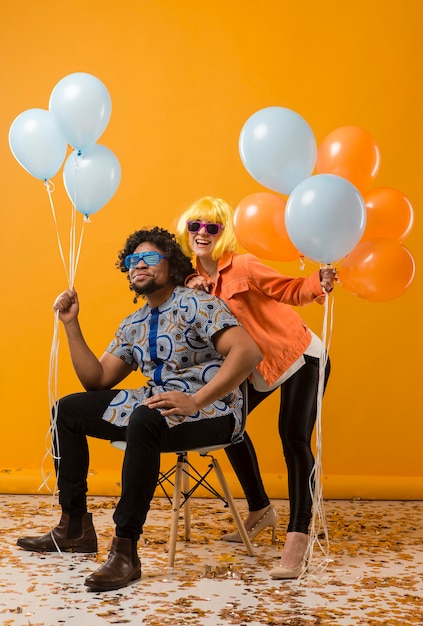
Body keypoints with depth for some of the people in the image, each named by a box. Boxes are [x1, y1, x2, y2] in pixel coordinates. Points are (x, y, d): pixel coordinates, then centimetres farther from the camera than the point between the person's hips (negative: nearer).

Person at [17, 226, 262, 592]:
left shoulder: (196, 304, -9)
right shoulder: (133, 326, 15)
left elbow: (248, 352, -23)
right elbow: (97, 380, 13)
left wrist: (195, 401, -32)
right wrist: (71, 324, 5)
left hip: (210, 411, -9)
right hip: (157, 405, 9)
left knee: (145, 420, -40)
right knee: (69, 409, 7)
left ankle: (125, 550, -33)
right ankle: (75, 527, 8)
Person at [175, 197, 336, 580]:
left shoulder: (243, 267, -19)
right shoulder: (199, 279, 2)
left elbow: (289, 290, -19)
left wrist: (319, 285, -39)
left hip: (299, 356, -8)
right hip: (259, 366, 8)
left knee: (293, 437, -20)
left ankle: (297, 541, -21)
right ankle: (261, 511, 27)